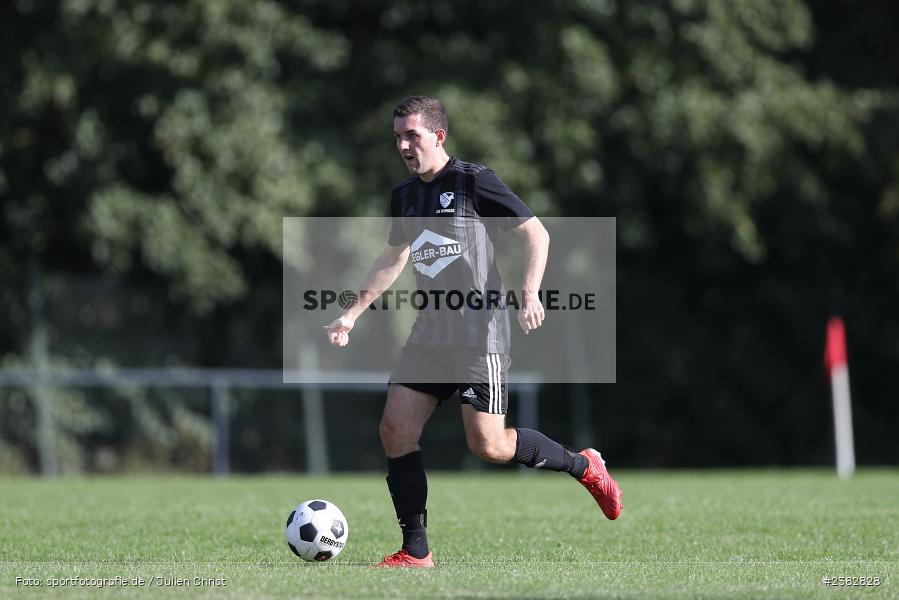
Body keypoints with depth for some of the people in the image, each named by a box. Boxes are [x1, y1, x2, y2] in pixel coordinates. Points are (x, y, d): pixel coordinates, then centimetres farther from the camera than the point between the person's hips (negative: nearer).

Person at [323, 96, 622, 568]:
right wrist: (353, 313, 23)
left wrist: (530, 294, -23)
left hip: (480, 332, -7)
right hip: (430, 331, 7)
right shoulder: (404, 196, 13)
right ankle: (416, 552, 1)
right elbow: (393, 259, 29)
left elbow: (536, 233, -9)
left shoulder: (474, 182, -8)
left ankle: (583, 466, 11)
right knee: (395, 430, -5)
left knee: (488, 444, -14)